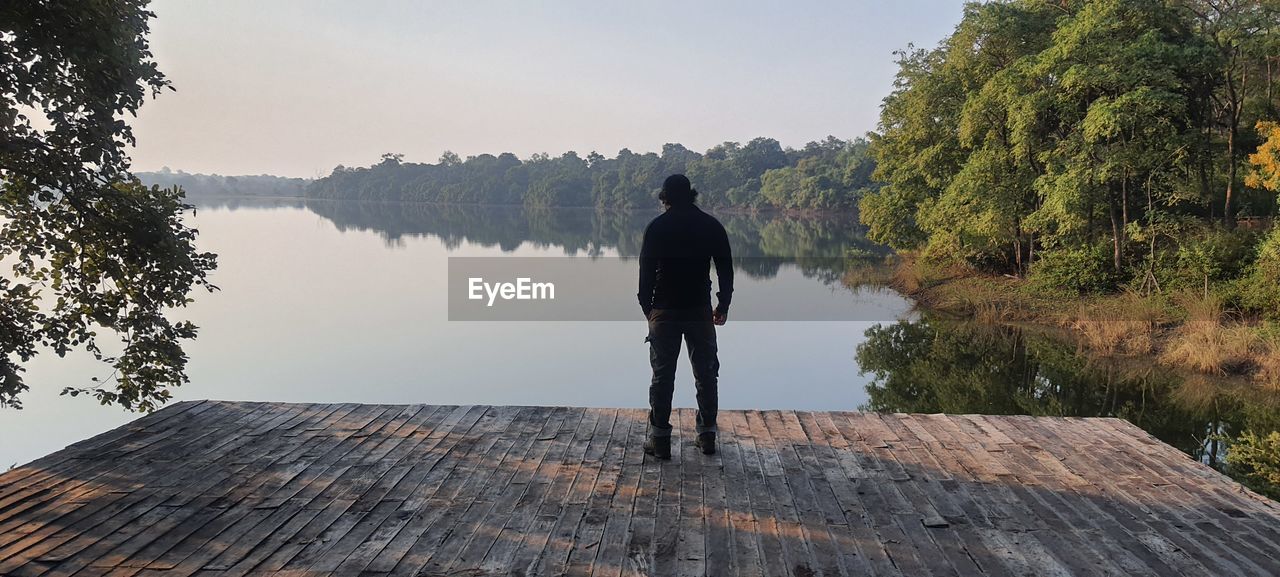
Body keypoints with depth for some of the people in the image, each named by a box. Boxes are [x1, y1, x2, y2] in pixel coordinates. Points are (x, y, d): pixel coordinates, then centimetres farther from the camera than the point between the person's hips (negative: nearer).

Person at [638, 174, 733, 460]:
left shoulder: (656, 227, -2)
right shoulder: (712, 226, 3)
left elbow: (646, 272, -2)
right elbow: (726, 270, 5)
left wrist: (647, 307, 8)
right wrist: (723, 305, 14)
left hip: (665, 311, -1)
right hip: (700, 312, 2)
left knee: (662, 377, 3)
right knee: (706, 375, 10)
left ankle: (660, 439, 4)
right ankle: (707, 435, 15)